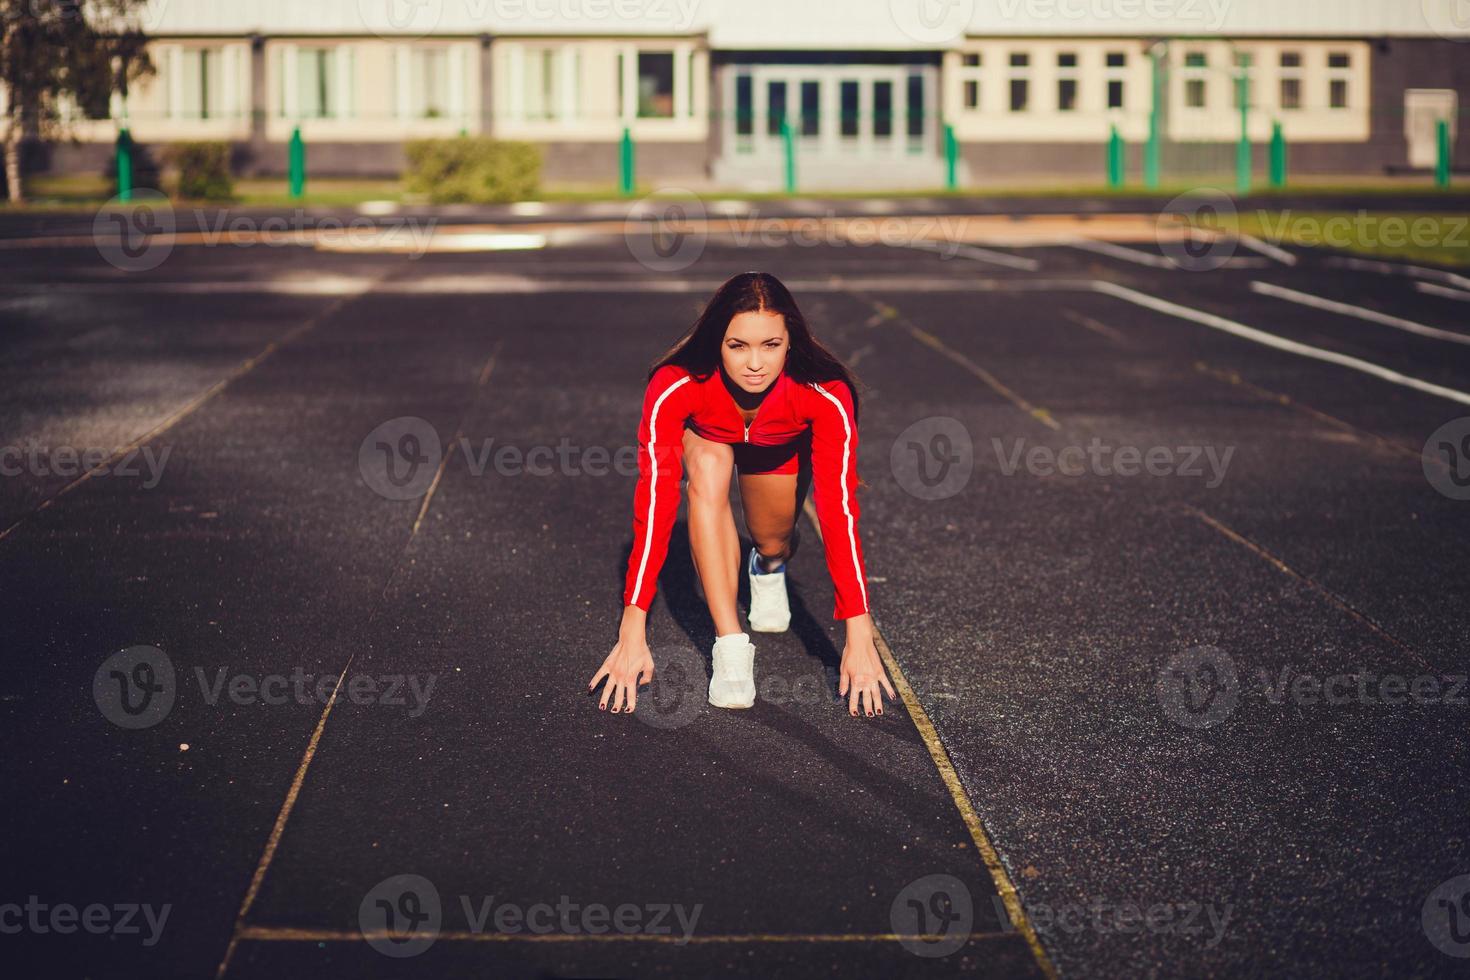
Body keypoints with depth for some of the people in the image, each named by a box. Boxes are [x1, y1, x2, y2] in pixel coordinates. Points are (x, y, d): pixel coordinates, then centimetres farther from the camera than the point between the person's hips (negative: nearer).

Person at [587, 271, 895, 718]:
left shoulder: (825, 395, -40)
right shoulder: (674, 387, -42)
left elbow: (839, 511, -41)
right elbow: (653, 504, -44)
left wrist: (859, 636, -45)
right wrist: (632, 634, -48)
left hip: (782, 446, 2)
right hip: (706, 436, -1)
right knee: (708, 467, -32)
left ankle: (769, 567, 41)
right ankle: (730, 647, -28)